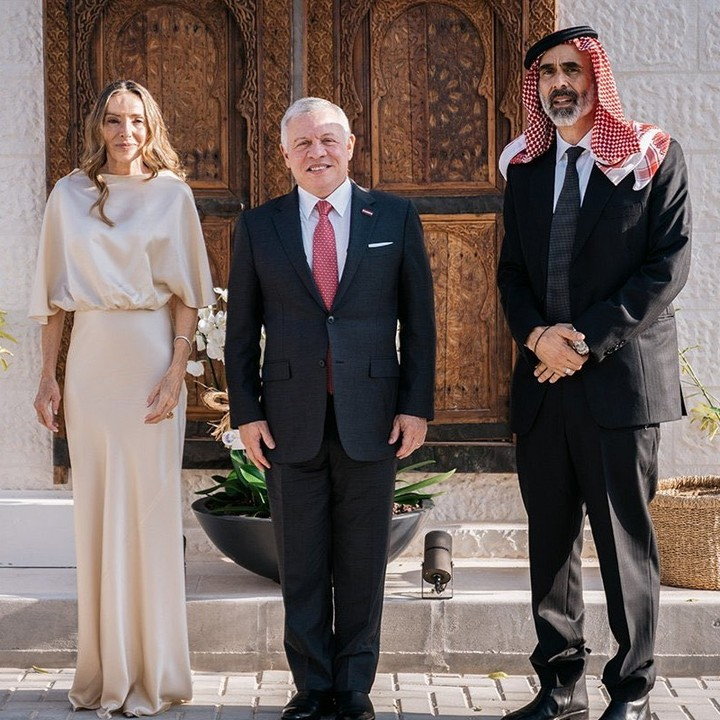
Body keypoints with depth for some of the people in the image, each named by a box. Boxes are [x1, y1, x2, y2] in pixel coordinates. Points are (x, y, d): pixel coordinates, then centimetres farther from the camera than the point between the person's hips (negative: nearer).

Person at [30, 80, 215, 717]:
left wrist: (176, 371, -9)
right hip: (90, 359, 2)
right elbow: (55, 293, 9)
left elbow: (186, 293, 1)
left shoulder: (171, 194, 3)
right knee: (95, 512, 4)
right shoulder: (70, 194, 8)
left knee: (151, 508, 0)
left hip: (151, 359, -2)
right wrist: (48, 376, 4)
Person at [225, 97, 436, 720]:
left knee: (363, 565, 6)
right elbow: (241, 330, 7)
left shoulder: (395, 218, 5)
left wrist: (417, 406, -1)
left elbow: (418, 319, 5)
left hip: (371, 419, 0)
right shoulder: (258, 226, 6)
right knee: (301, 566, 7)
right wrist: (245, 413, 1)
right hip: (290, 421, 1)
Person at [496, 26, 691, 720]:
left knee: (623, 539, 0)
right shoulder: (525, 166, 13)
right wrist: (537, 335, -7)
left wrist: (589, 341, -14)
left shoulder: (654, 156, -1)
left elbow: (669, 264, -8)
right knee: (550, 538, 9)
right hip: (542, 379, 5)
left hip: (621, 377, -5)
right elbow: (512, 269, 13)